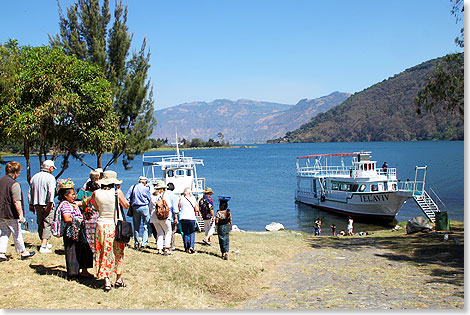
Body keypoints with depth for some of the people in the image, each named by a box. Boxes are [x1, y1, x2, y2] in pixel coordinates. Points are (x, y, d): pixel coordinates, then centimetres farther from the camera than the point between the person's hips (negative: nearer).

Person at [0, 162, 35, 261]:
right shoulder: (14, 184, -17)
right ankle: (23, 252, 19)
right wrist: (21, 214, -18)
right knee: (17, 233, 6)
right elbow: (16, 201, -22)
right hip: (11, 214, -7)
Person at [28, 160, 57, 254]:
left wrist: (31, 204, 20)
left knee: (40, 224, 17)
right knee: (47, 225, -5)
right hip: (47, 204, -7)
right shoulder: (50, 177, -8)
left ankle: (44, 243, 30)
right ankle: (43, 247, -13)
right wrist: (50, 204, -20)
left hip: (37, 204, 7)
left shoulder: (34, 177, 13)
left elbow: (30, 192, 16)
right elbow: (51, 192, -20)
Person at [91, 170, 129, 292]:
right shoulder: (117, 192, -11)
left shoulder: (96, 193, -4)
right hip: (115, 226, -1)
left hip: (101, 224, 1)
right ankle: (119, 279, 22)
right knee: (118, 253, 14)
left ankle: (107, 281, 4)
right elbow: (126, 206, 3)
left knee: (104, 253, 8)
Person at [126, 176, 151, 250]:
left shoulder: (132, 187, 6)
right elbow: (150, 199, 1)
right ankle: (143, 244, -7)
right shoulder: (146, 188, -4)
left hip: (135, 208, 4)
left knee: (136, 227, 11)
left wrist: (131, 204, 10)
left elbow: (127, 198, 3)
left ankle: (136, 244, 15)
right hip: (144, 207, -4)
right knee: (146, 226, 2)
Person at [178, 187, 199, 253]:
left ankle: (186, 248, 9)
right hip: (191, 218, -1)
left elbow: (178, 208, 2)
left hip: (183, 218, 1)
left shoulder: (181, 198, 1)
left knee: (185, 233, 11)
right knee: (192, 233, 9)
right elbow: (197, 209, 4)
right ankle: (191, 246, -10)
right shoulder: (193, 198, 2)